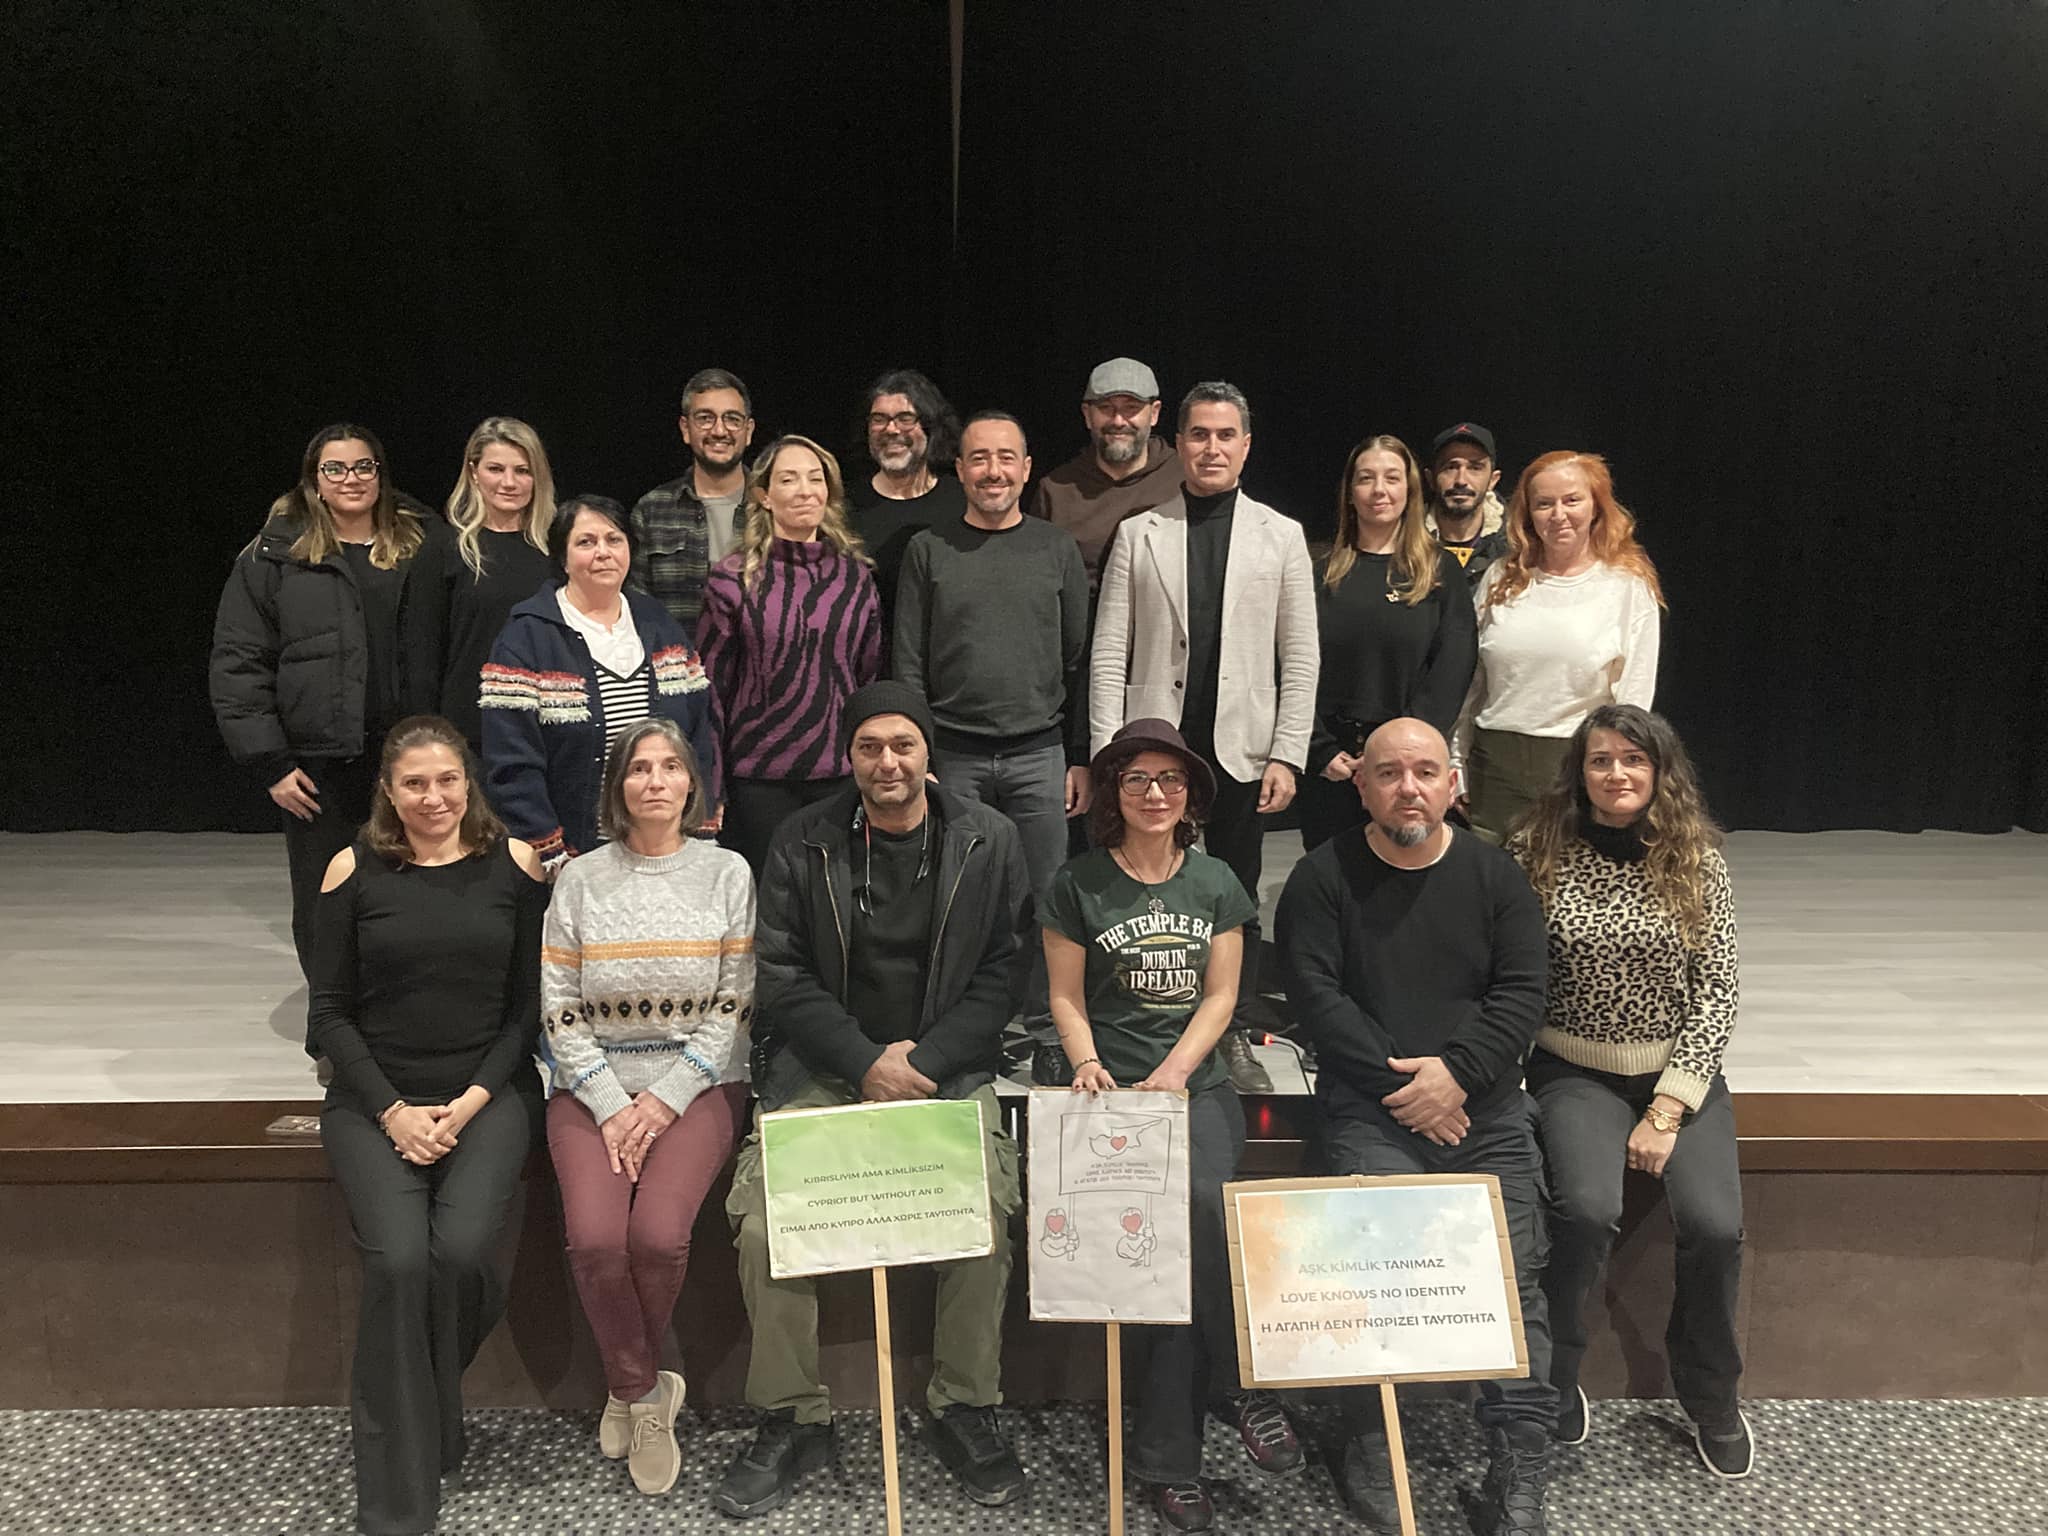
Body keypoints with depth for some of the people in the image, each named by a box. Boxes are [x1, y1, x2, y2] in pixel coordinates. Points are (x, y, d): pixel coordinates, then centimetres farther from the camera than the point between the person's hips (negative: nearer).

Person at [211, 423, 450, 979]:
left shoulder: (426, 547, 9)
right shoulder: (276, 555, 5)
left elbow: (444, 658, 8)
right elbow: (237, 664, 3)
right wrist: (271, 764, -3)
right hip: (317, 767, 0)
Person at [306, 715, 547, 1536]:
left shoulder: (513, 863, 2)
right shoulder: (355, 870, 1)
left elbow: (529, 1005, 4)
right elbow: (329, 1013, 3)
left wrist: (470, 1104, -8)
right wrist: (394, 1112, -8)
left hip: (486, 1094, 0)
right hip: (374, 1100, 0)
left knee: (462, 1247, -24)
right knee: (400, 1259, -22)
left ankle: (433, 1419, 7)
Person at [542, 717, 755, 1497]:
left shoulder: (727, 873, 2)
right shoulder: (580, 880, 4)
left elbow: (734, 1005, -1)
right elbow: (559, 1009, 3)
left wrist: (666, 1100, -10)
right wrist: (611, 1107, -9)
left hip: (698, 1083, -1)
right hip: (595, 1086, 1)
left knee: (659, 1234, -23)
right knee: (595, 1236, -23)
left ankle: (628, 1389, 9)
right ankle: (646, 1393, 5)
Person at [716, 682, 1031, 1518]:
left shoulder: (988, 841, 3)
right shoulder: (804, 842, 3)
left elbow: (1001, 974, 1)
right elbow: (782, 972, 0)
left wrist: (925, 1062, -11)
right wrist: (867, 1063, -11)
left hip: (948, 1065, 0)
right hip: (824, 1065, 1)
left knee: (986, 1217, -25)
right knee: (760, 1221, -19)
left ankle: (965, 1409, -3)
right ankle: (792, 1419, 0)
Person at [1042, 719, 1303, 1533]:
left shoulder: (1216, 883, 12)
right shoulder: (1077, 885, 7)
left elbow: (1219, 996, 8)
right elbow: (1066, 997, 8)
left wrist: (1174, 1070, -7)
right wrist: (1087, 1063, -11)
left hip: (1197, 1083, 1)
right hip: (1113, 1088, -1)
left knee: (1196, 1201, -26)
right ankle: (1242, 1389, -5)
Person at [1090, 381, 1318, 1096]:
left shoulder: (1281, 536, 7)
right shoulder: (1138, 534, 5)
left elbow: (1300, 659, 5)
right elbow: (1109, 654, 2)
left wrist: (1286, 755, -3)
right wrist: (1107, 754, -4)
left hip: (1241, 750, 1)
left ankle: (1235, 1038, 22)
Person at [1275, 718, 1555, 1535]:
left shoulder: (1496, 875, 10)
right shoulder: (1324, 877, 2)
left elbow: (1521, 994, 3)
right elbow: (1315, 993, -5)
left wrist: (1457, 1072, -11)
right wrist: (1399, 1084, -11)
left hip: (1485, 1108, 3)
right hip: (1371, 1110, -2)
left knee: (1514, 1274, -9)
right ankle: (1371, 1459, -3)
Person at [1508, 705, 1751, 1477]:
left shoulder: (1696, 860, -2)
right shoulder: (1539, 851, -4)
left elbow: (1716, 994, -5)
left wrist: (1667, 1109, -11)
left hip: (1680, 1071, 1)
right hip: (1576, 1072, -1)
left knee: (1714, 1224, -20)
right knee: (1588, 1210, -27)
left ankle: (1710, 1395, 11)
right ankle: (1553, 1377, 1)